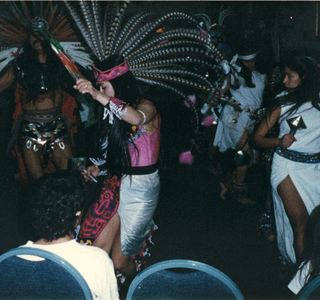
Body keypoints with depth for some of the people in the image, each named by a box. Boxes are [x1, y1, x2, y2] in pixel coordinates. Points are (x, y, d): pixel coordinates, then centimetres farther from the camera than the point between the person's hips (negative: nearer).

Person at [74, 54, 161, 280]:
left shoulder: (146, 106, -13)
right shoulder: (114, 114, 9)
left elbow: (137, 118, -40)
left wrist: (98, 96, -49)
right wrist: (98, 167, 3)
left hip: (141, 187, -6)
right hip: (117, 183, 6)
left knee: (119, 260, 1)